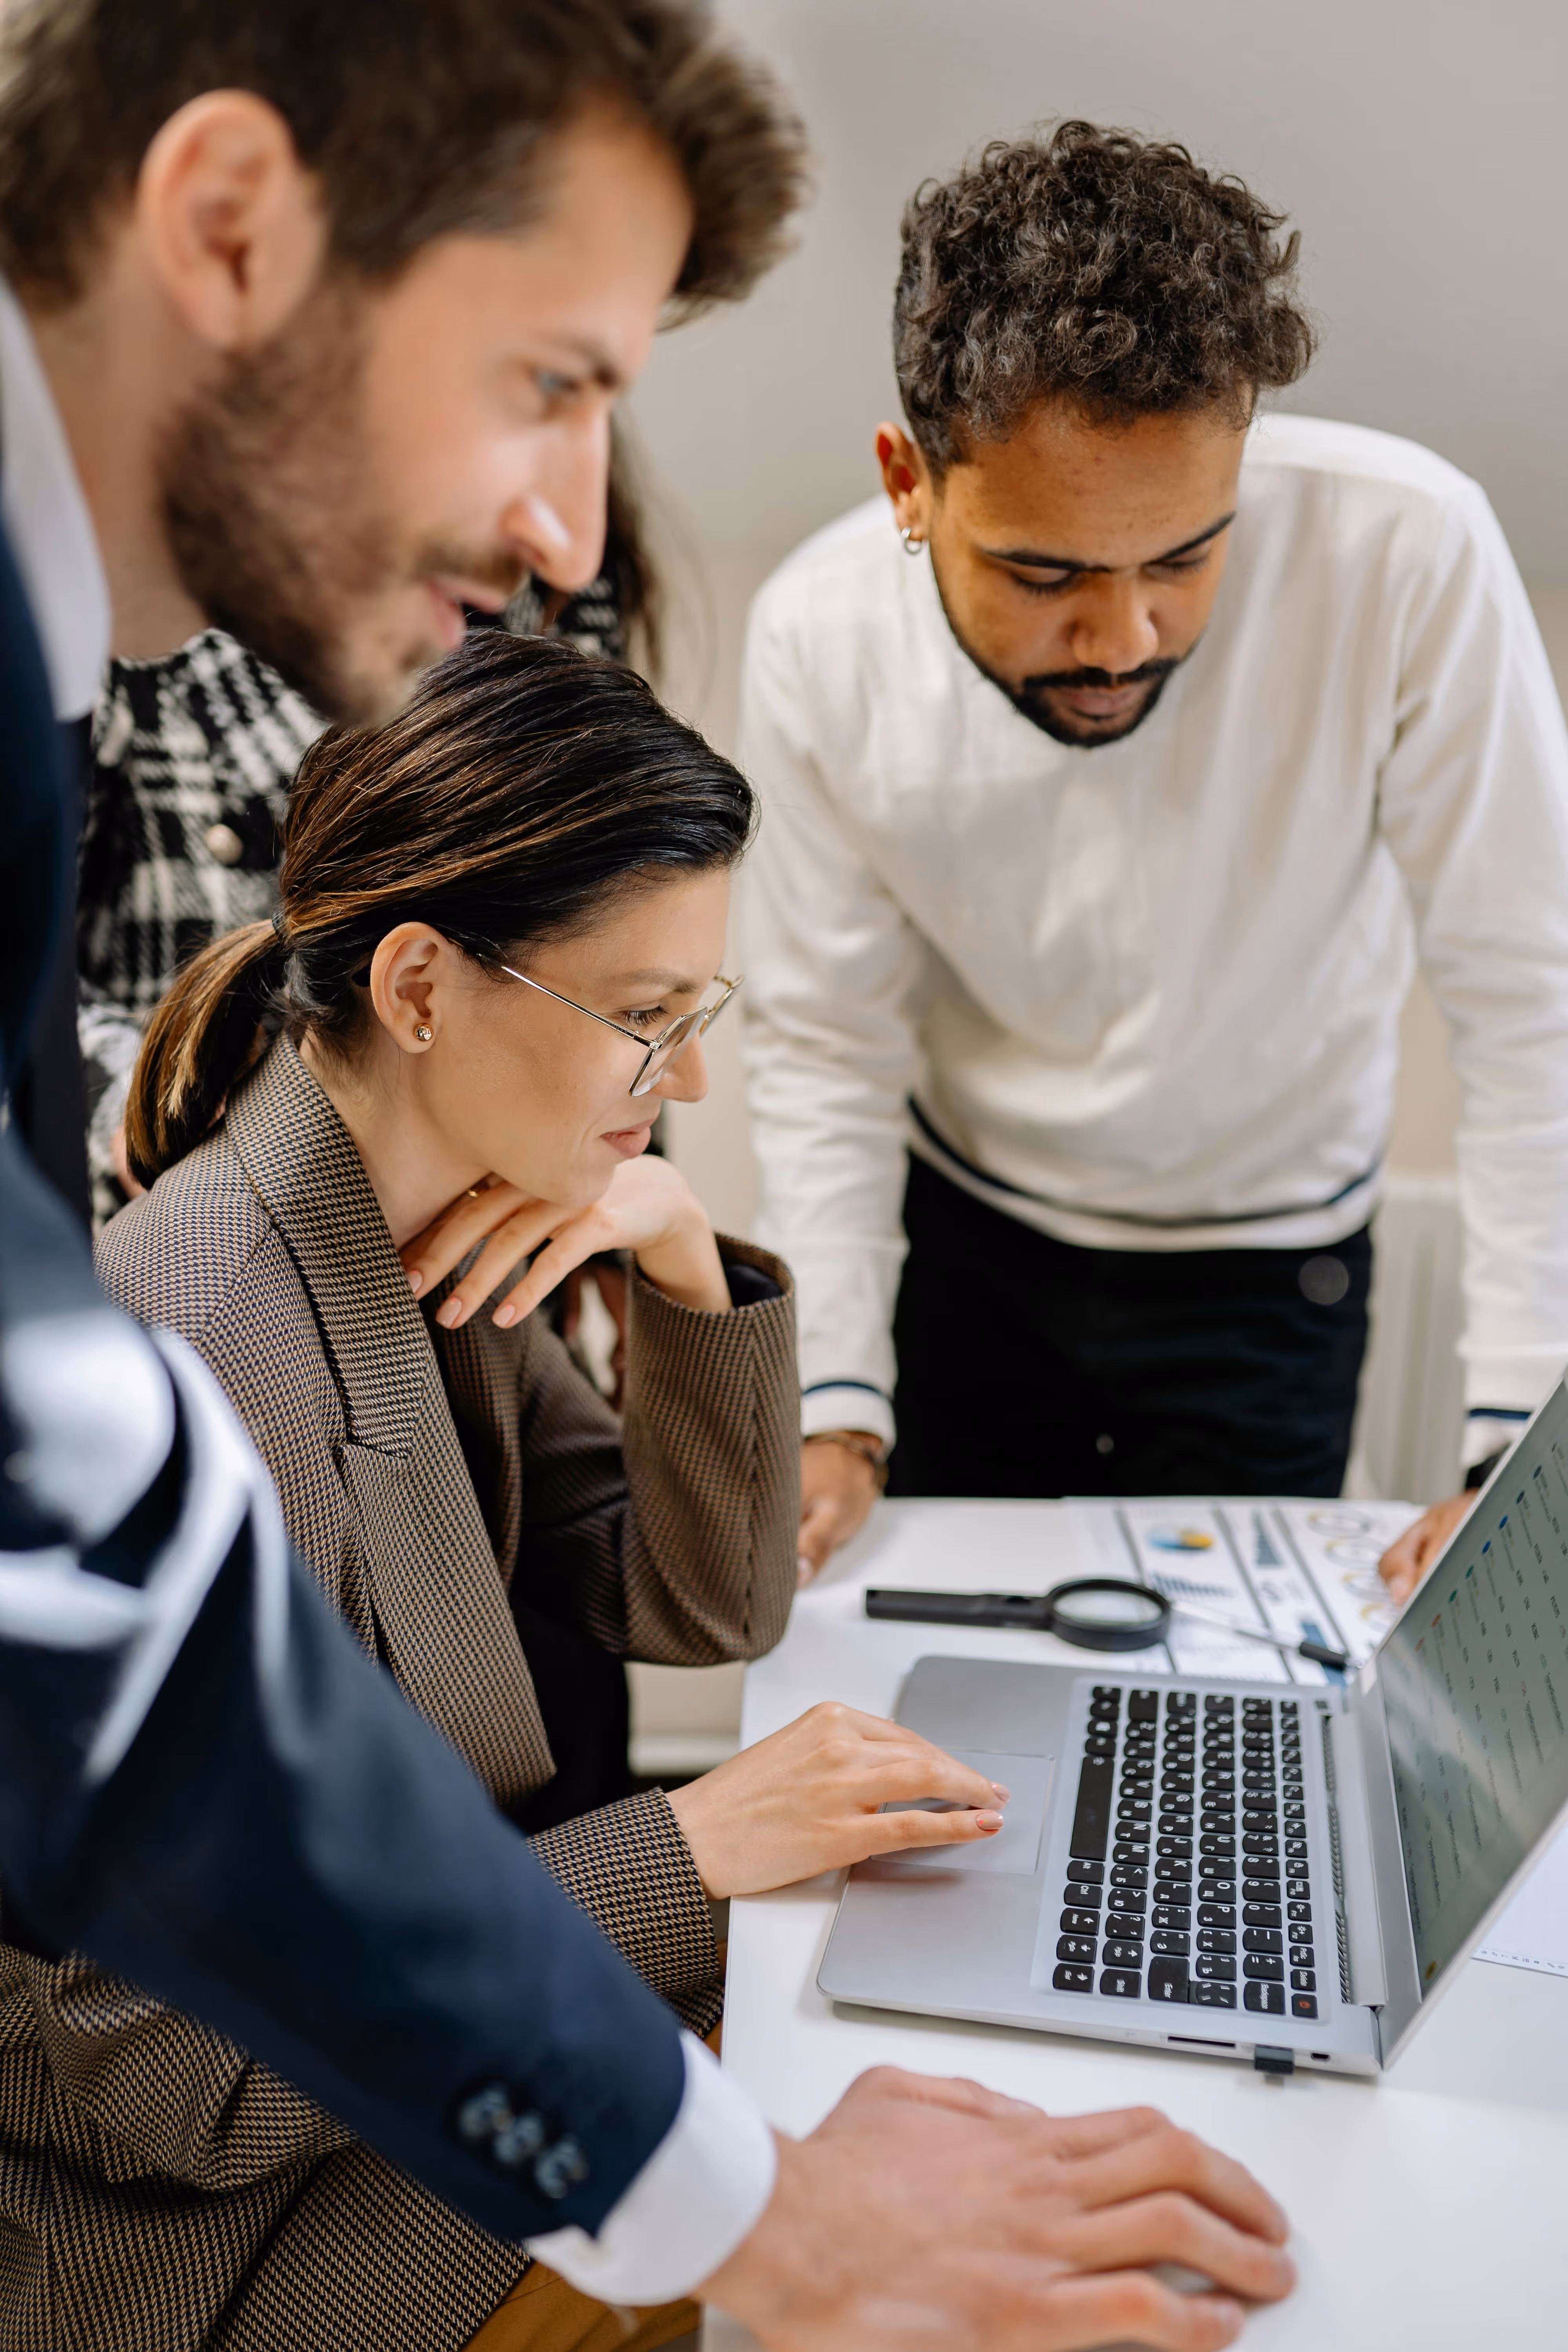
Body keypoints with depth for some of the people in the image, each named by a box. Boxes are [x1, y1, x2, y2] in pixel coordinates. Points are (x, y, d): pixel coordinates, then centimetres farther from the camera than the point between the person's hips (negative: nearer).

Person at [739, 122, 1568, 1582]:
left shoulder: (1407, 556, -29)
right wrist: (835, 1408, -18)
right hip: (964, 1229, 2)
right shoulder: (820, 638, -21)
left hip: (1264, 1256, -1)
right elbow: (823, 1041, -11)